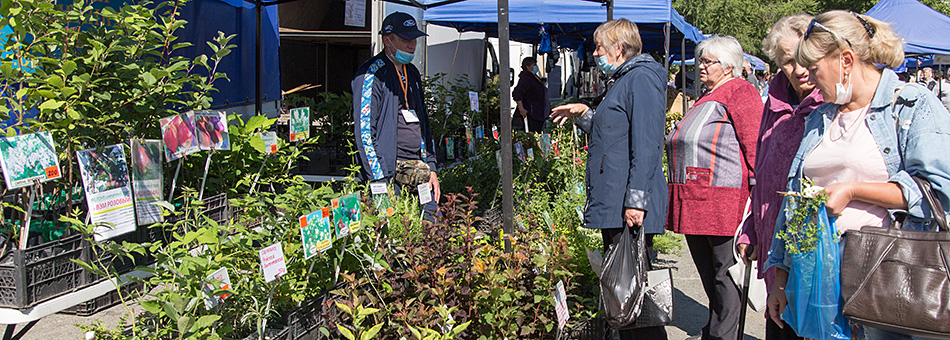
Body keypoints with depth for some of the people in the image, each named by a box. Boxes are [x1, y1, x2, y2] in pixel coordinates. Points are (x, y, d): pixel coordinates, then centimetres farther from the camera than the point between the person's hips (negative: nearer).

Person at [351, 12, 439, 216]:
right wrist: (380, 181, -18)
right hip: (389, 170, -7)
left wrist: (431, 168, 15)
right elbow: (364, 130, -13)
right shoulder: (371, 75, -7)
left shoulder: (412, 73, 18)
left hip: (419, 167, 7)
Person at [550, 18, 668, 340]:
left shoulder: (642, 78, -11)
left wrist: (636, 200, -24)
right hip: (612, 205, 11)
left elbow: (646, 144, -19)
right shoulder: (623, 80, 21)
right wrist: (584, 113, 18)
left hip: (630, 209, -11)